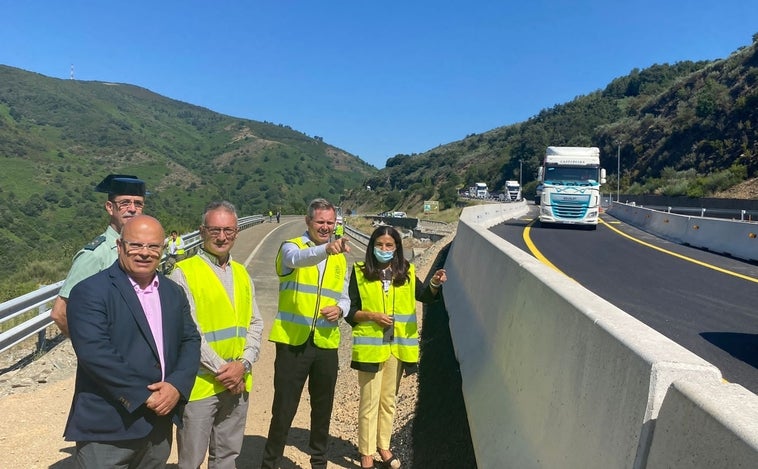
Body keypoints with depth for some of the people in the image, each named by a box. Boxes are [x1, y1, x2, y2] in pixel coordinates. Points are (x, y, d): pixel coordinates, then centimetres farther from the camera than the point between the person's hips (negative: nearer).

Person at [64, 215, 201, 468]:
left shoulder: (173, 292, 9)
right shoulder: (90, 291, -11)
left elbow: (190, 340, 7)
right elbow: (94, 352, -20)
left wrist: (177, 385, -11)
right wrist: (145, 397, -18)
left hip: (159, 424, 6)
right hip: (107, 428, -5)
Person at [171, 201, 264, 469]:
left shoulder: (242, 274, 10)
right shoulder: (184, 272, -8)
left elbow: (255, 323, 8)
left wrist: (243, 364, -7)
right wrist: (221, 368, -14)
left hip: (238, 383, 5)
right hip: (199, 383, -5)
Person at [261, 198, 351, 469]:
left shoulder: (340, 258, 12)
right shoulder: (291, 247, -4)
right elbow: (298, 259, -29)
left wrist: (339, 309, -7)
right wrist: (326, 248, -48)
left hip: (326, 343, 5)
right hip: (292, 341, -5)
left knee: (323, 408, 17)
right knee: (284, 409, 4)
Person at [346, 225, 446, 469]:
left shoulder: (406, 272, 4)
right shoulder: (360, 272, -4)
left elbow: (425, 296, -6)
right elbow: (349, 311, -3)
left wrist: (435, 284, -25)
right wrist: (372, 316, -18)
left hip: (398, 346, 3)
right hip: (370, 346, -3)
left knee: (388, 399, 17)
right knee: (369, 401, 5)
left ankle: (383, 445, 33)